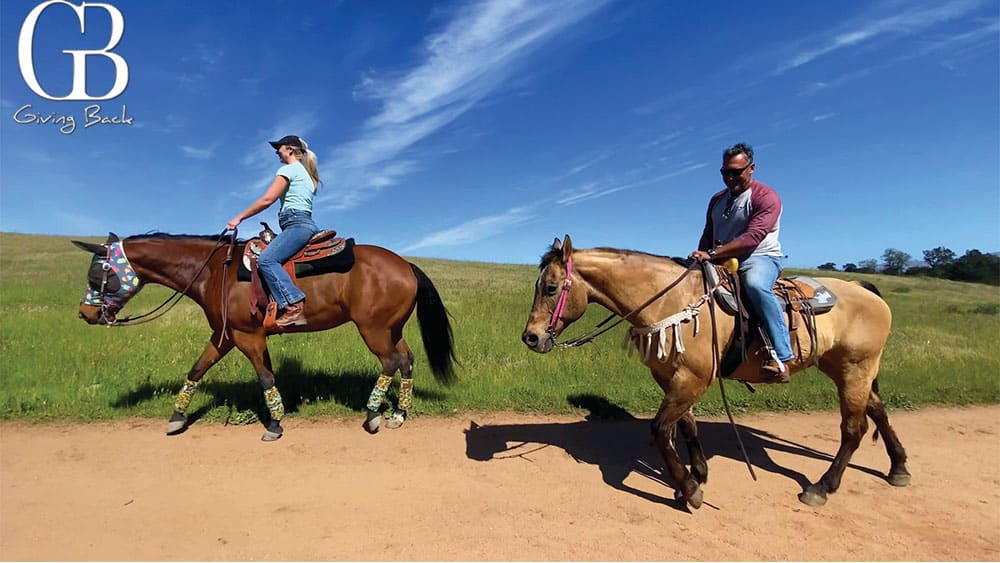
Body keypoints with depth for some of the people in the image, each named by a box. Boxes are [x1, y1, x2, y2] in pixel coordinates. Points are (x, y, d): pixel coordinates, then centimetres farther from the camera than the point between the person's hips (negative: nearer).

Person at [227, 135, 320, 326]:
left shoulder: (288, 169, 0)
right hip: (307, 223, 11)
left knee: (266, 260, -25)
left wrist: (239, 217, -1)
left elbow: (267, 199, -8)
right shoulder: (306, 172, 29)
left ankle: (293, 307, -40)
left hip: (297, 224, -11)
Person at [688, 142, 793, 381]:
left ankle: (781, 355, -38)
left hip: (760, 258, -7)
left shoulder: (766, 197, -9)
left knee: (756, 285, -39)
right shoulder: (717, 200, 14)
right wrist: (701, 258, 0)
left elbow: (753, 237, -23)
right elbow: (708, 235, 20)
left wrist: (712, 253, -31)